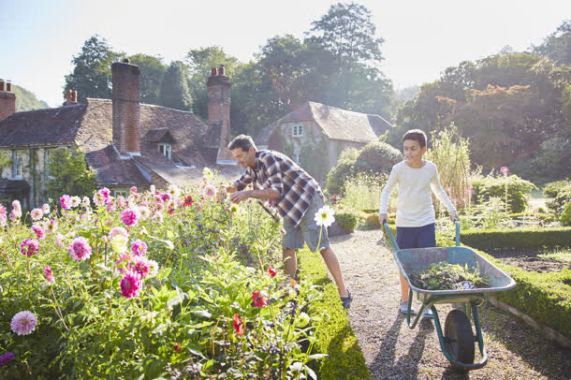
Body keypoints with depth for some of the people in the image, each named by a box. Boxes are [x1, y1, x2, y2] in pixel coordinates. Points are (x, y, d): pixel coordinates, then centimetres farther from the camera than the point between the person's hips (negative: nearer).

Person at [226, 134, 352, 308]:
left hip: (308, 202, -9)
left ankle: (343, 292, 1)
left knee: (322, 247, -7)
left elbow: (276, 191, -31)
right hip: (291, 208, 9)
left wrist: (248, 194, -34)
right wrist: (225, 190, 6)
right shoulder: (252, 168, 6)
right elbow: (240, 183, 24)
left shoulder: (268, 158, -22)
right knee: (288, 248, 4)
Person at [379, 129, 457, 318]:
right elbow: (387, 190, 1)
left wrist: (450, 208, 7)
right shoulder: (399, 169, -11)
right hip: (404, 223, -1)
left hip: (426, 222, 1)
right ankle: (404, 300, 25)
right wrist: (383, 211, -13)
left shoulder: (431, 168, -5)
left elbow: (438, 189, 14)